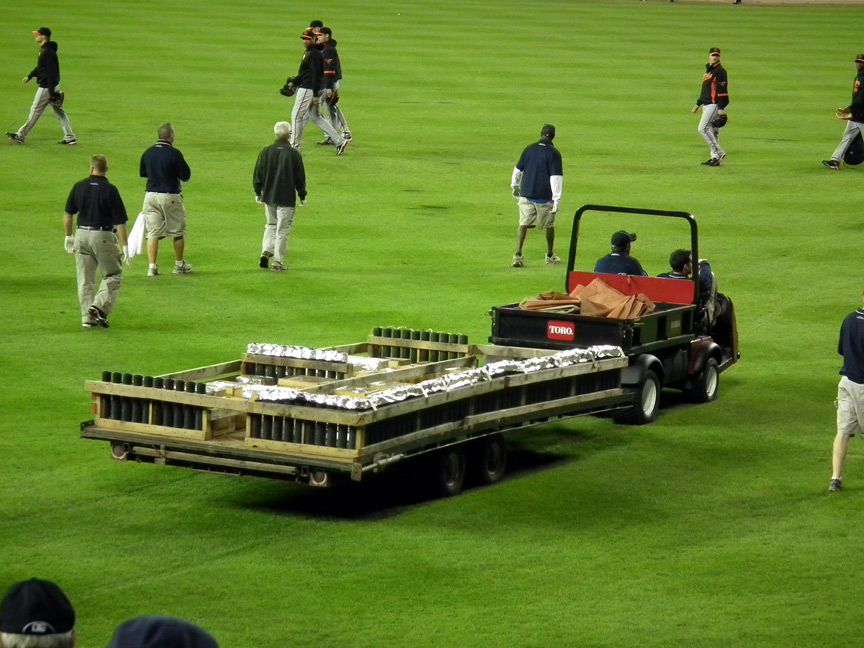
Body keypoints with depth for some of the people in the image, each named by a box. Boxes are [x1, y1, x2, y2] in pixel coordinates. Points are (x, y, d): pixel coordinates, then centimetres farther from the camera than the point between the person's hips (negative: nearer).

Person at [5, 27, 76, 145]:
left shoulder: (47, 52, -21)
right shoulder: (44, 49, 11)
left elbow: (51, 72, -24)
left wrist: (52, 92, -25)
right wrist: (30, 76, 29)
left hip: (47, 87, -10)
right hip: (52, 86, 10)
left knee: (35, 111, 1)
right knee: (59, 111, 11)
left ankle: (20, 136, 10)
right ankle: (70, 138, 11)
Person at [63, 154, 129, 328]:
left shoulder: (79, 187, 2)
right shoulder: (110, 190, -9)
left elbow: (67, 214, 7)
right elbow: (120, 221, -10)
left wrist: (69, 236, 20)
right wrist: (125, 245, -5)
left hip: (82, 235, 4)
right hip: (103, 236, -4)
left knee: (85, 279, 9)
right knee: (113, 275, 8)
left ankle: (87, 317, 9)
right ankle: (100, 307, -10)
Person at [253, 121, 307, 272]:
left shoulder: (266, 151, -1)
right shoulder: (293, 153, -10)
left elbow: (258, 174, 3)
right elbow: (300, 177, -5)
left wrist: (258, 193, 16)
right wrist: (302, 196, 5)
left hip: (269, 196, 3)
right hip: (287, 198, -3)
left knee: (271, 225, 21)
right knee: (282, 230, 4)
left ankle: (266, 251, 1)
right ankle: (278, 262, 4)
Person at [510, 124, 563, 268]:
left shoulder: (529, 149, 3)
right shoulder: (554, 153, -9)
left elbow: (518, 170, 10)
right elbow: (556, 177, -14)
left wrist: (515, 186, 26)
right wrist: (557, 199, -13)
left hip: (526, 194, 3)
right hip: (545, 197, -3)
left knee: (523, 224, 1)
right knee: (549, 226, 14)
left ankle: (518, 255, -13)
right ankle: (550, 256, 26)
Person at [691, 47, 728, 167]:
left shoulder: (720, 71, -10)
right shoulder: (708, 70, 19)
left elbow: (723, 90, -16)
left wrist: (722, 108, -22)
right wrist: (698, 104, 26)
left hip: (714, 104, -9)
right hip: (706, 105, 9)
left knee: (703, 128, -15)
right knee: (711, 130, 8)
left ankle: (719, 152, -11)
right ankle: (715, 157, 10)